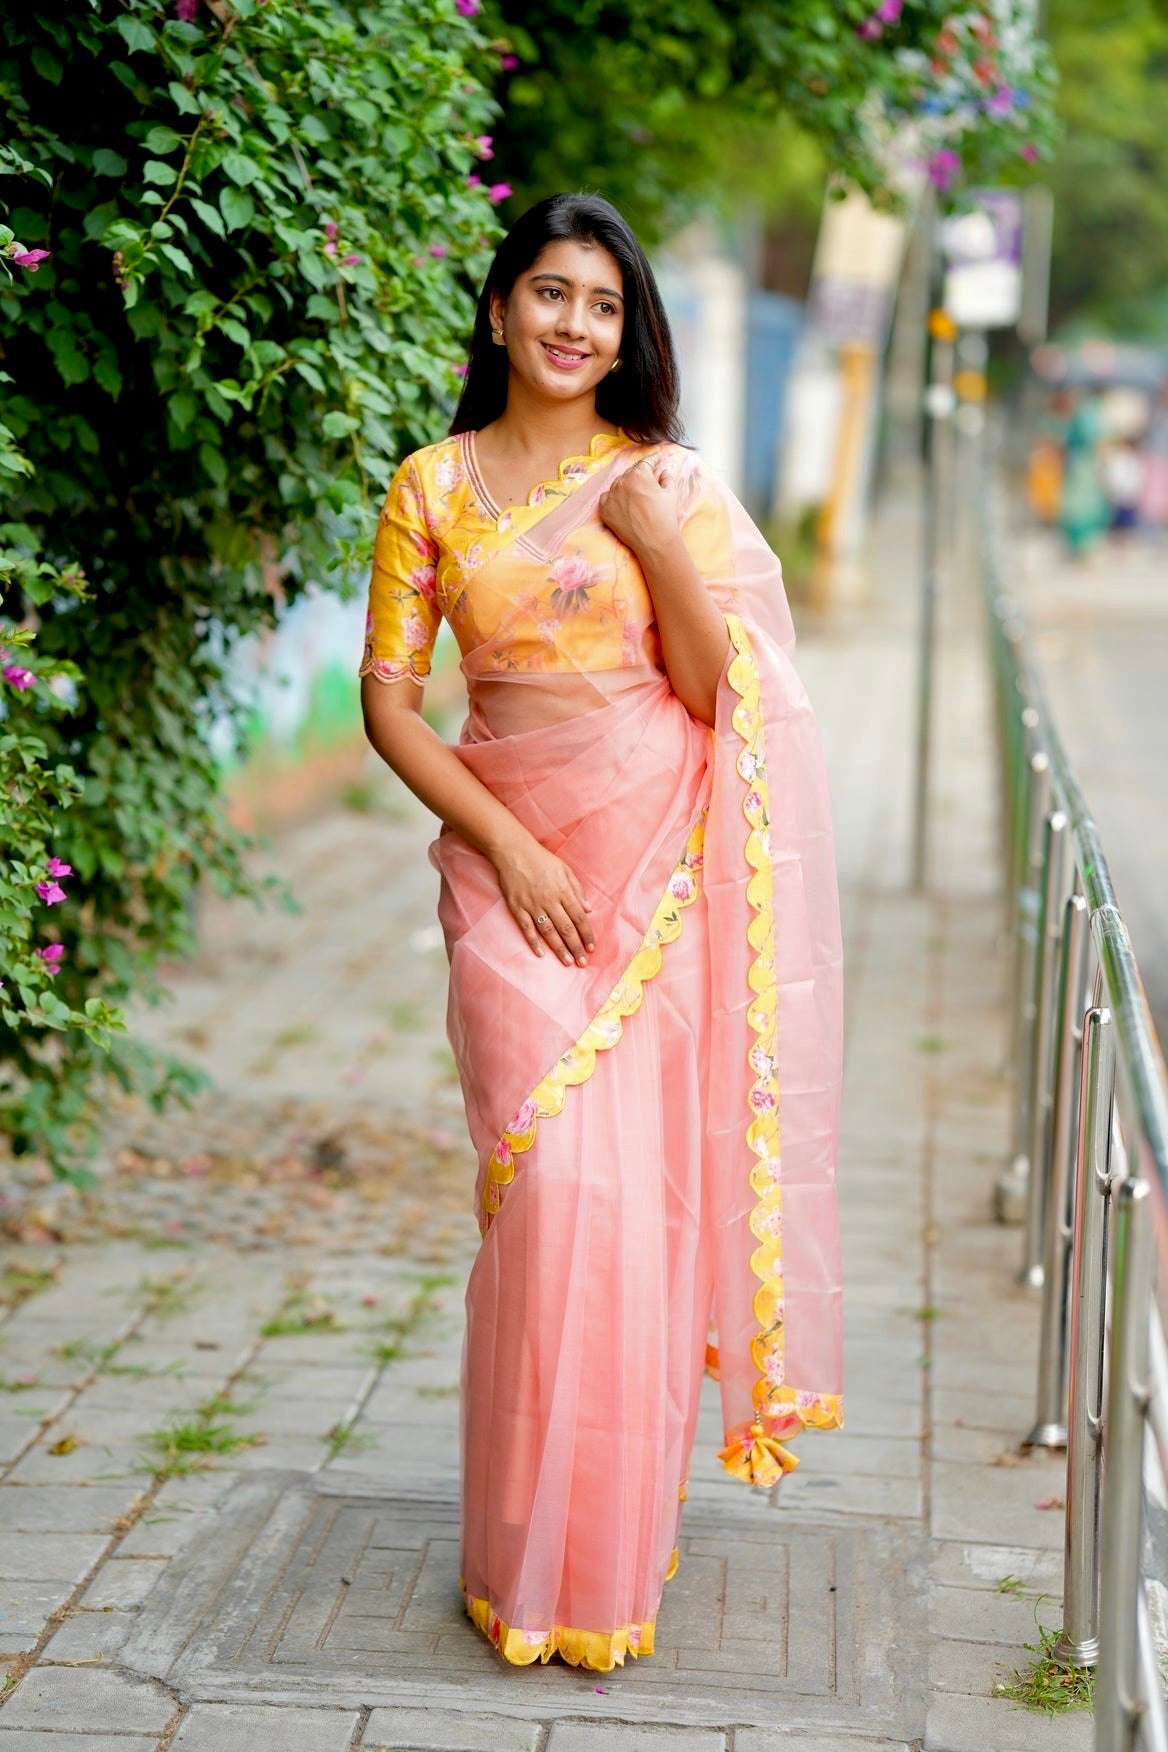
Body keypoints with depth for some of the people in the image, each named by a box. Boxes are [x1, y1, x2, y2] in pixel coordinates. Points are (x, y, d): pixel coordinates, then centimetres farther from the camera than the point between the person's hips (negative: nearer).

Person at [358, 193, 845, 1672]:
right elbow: (389, 699, 2)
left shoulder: (668, 482, 6)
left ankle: (618, 1539, 16)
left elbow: (717, 692, 1)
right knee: (550, 1186, -7)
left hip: (657, 867, 1)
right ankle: (535, 1553, 6)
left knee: (642, 1189, 1)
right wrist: (506, 845, -8)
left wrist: (660, 546, -12)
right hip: (513, 862, 0)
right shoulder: (434, 485, 5)